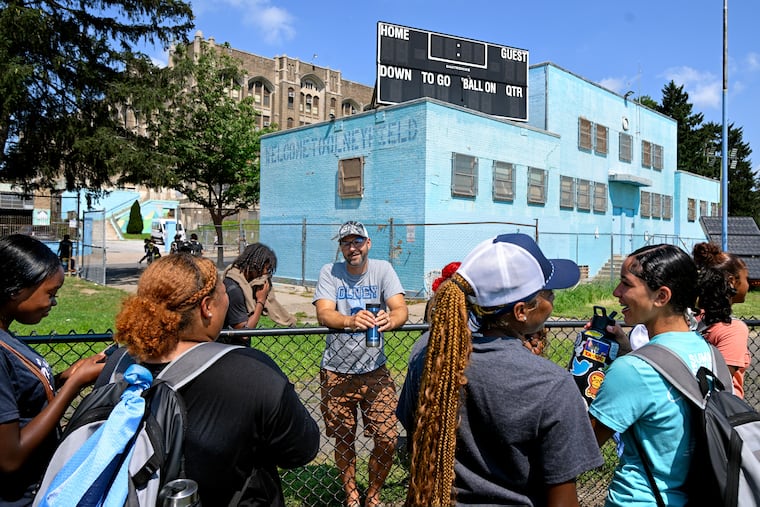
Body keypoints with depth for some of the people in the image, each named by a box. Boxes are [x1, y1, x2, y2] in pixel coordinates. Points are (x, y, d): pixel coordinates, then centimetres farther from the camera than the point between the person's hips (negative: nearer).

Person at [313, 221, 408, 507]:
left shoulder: (383, 269, -2)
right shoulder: (330, 272, -3)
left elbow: (401, 309, -14)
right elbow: (323, 314, -18)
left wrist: (391, 319, -38)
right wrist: (350, 321, -39)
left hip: (375, 370, 0)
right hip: (337, 372, 0)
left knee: (387, 440, -1)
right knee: (344, 441, 13)